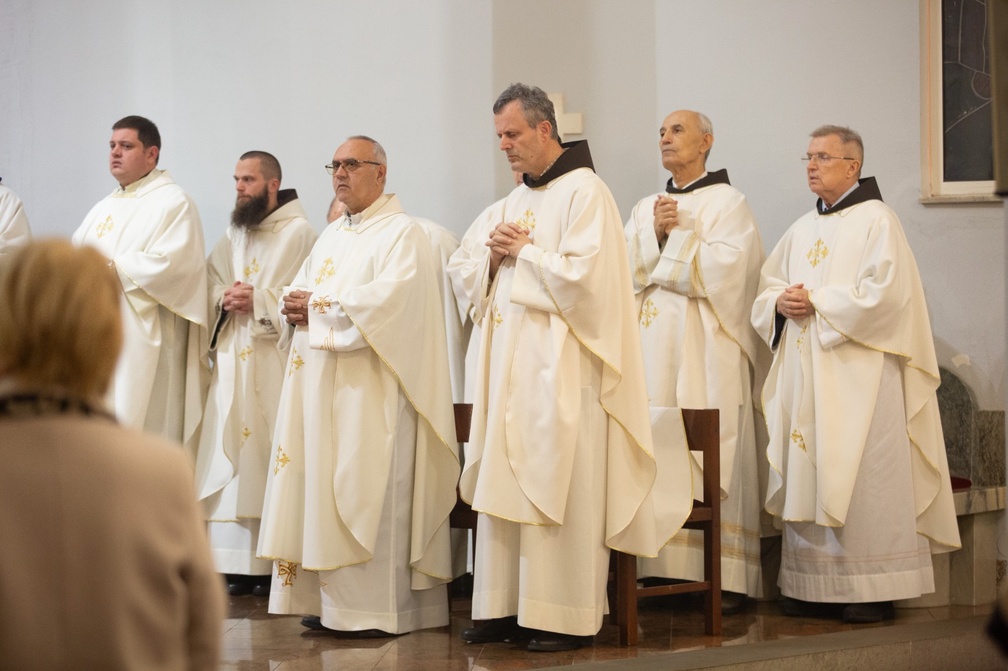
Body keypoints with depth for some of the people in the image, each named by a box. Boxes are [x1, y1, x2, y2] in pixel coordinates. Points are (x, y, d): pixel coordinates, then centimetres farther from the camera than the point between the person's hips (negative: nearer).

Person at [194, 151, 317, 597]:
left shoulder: (299, 233, -5)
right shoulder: (233, 235, 19)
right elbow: (211, 281, 17)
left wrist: (257, 301, -17)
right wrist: (224, 298, -3)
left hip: (273, 362, -7)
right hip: (232, 358, 7)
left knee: (270, 454, -8)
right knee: (230, 453, 3)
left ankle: (274, 562, -4)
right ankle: (237, 564, 6)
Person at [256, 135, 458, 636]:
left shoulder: (401, 233, -5)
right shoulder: (331, 236, 21)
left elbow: (388, 299, -19)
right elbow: (298, 290, 22)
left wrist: (318, 306, -12)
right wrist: (295, 309, -3)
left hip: (369, 389, -8)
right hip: (321, 385, 8)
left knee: (365, 492, -9)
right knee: (321, 488, 5)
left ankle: (375, 608, -6)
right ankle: (328, 600, 9)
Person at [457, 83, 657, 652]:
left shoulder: (584, 191, -7)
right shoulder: (517, 199, 19)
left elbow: (583, 274, -19)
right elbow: (476, 280, 21)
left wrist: (523, 251, -8)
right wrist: (495, 256, 0)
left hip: (560, 366, -8)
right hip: (511, 364, 8)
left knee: (558, 488, -7)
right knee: (506, 483, 6)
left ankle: (568, 617, -1)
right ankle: (507, 606, 12)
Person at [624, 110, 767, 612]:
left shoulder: (727, 202, 3)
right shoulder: (645, 209, 20)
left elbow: (727, 268, -11)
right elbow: (626, 271, 9)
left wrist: (678, 233, -4)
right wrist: (656, 234, -5)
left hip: (705, 349, -5)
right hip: (654, 347, 5)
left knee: (711, 455, -8)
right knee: (659, 455, 0)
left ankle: (726, 578, -5)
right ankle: (665, 568, 3)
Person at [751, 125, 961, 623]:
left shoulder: (876, 221, -4)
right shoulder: (802, 230, 18)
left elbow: (882, 293, -15)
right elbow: (766, 284, 18)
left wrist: (817, 302, -13)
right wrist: (781, 303, -4)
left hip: (856, 373, -7)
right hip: (805, 375, 7)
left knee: (859, 478, -6)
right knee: (806, 477, 4)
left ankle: (871, 589, -2)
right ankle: (812, 584, 8)